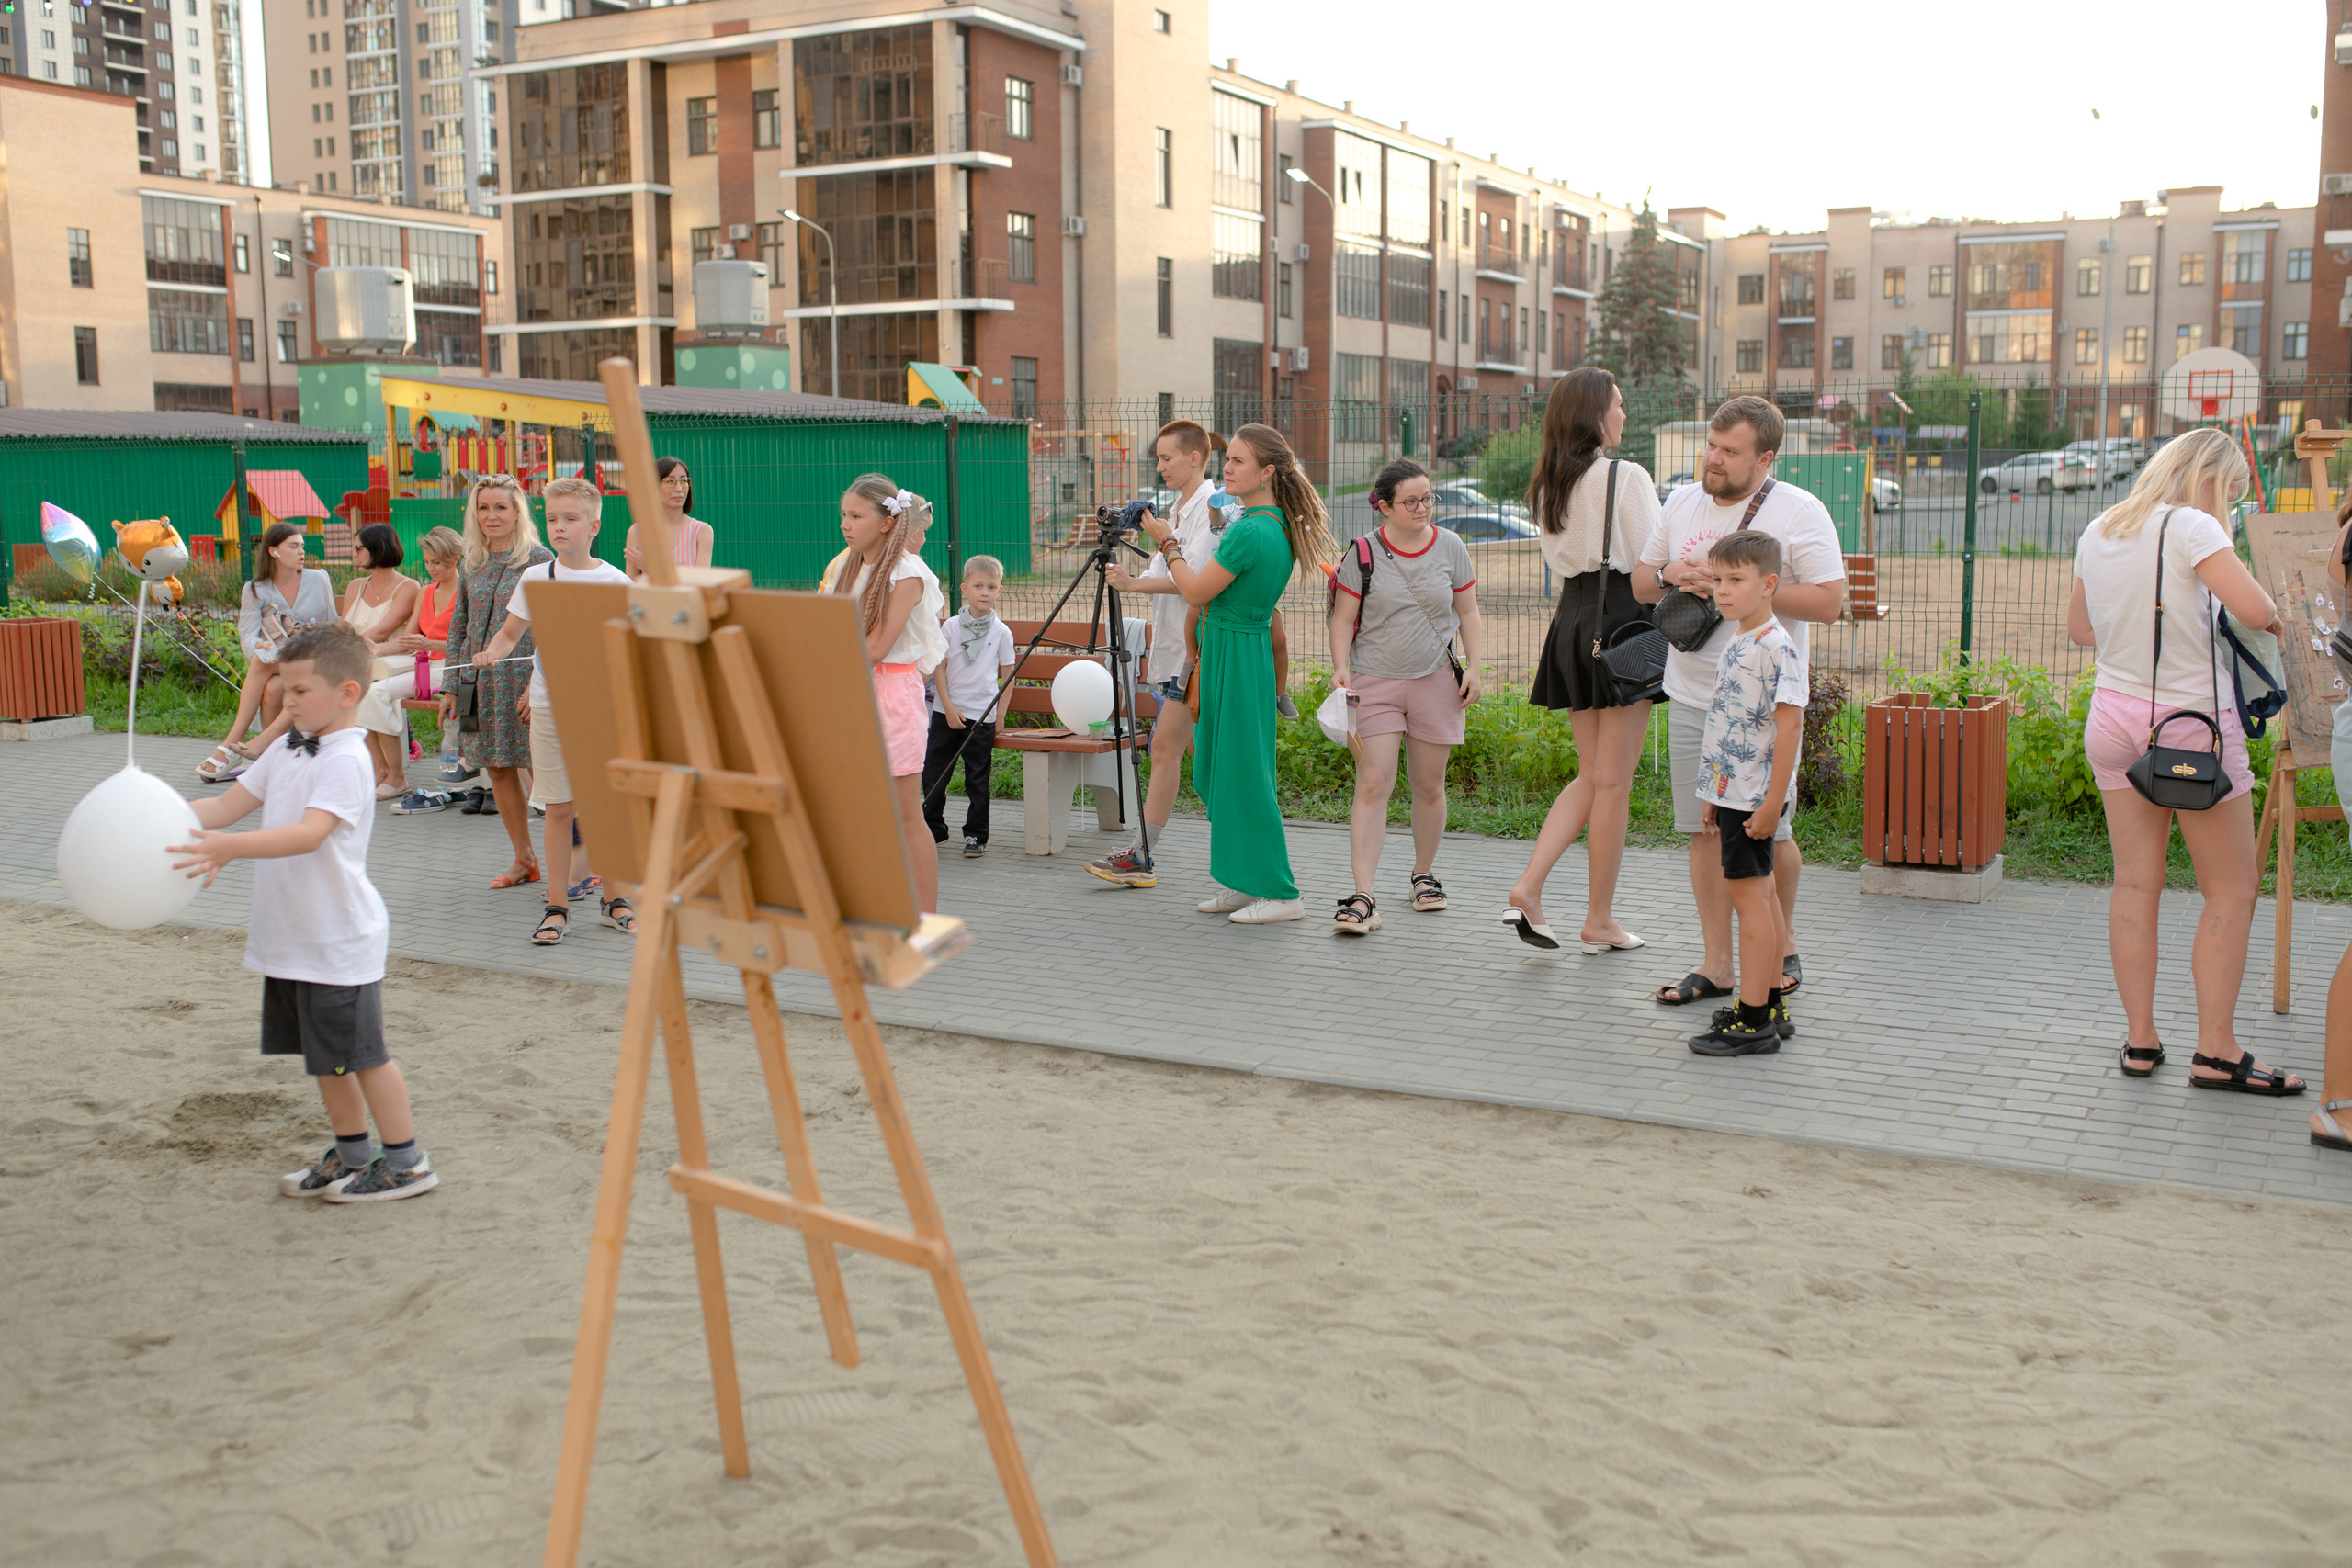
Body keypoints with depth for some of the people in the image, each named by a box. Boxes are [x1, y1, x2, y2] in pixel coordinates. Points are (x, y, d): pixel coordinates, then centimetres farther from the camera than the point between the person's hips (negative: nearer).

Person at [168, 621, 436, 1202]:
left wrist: (231, 847, -42)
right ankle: (352, 1152, 31)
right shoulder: (286, 751, 11)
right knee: (323, 1053, 17)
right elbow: (227, 805, 10)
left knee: (361, 1051, 0)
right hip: (290, 936, 9)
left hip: (339, 939, -9)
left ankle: (406, 1161, 12)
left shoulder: (347, 761, -18)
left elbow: (309, 833, -31)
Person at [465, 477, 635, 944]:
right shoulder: (536, 578, 4)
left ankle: (613, 897, 19)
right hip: (550, 704, 1)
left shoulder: (615, 582, 0)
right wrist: (492, 653, -11)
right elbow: (511, 632, 9)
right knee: (559, 808, 2)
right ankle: (557, 907, 9)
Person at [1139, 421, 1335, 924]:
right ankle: (1243, 882, 21)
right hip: (1249, 648, 10)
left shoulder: (1249, 532, -21)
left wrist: (1168, 543, -1)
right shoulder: (1279, 526, 10)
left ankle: (1277, 893, 1)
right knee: (1224, 771, 15)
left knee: (1242, 772, -4)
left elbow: (1196, 591, -12)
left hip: (1233, 656, -10)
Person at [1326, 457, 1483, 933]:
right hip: (1374, 682, -2)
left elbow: (1468, 612, 12)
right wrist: (1340, 666, -14)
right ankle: (1363, 898, -14)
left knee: (1429, 786, 9)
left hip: (1435, 680, 2)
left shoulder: (1450, 547, 4)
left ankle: (1424, 873, 31)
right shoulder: (1363, 553, -3)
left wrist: (1474, 666, 2)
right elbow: (1343, 618, 0)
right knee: (1373, 786, -11)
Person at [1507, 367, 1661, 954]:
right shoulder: (1627, 476, -10)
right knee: (1613, 781, 0)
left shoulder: (1549, 486, 11)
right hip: (1623, 620, -7)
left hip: (1571, 619, 7)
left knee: (1591, 774, 15)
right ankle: (1599, 921, 7)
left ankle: (1528, 887, 0)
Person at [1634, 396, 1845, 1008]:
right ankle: (1716, 965, 11)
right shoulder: (1683, 503, 10)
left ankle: (1783, 941, 27)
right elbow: (1640, 584, 17)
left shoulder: (1799, 511, -6)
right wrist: (1670, 574, -7)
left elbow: (1829, 601, -13)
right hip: (1690, 698, 4)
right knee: (1705, 832, 4)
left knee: (1769, 833, 2)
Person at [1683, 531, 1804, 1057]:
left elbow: (1788, 726, -19)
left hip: (1754, 797, -9)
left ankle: (1753, 1021, -4)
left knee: (1750, 897, -7)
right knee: (1759, 896, 15)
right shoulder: (1735, 646, 14)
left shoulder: (1776, 648, -15)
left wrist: (1772, 802, -21)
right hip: (1734, 793, 9)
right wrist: (1713, 793, 20)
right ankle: (1772, 1006, 24)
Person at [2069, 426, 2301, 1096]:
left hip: (2114, 714, 6)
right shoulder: (2190, 527, -13)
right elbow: (2256, 608, -21)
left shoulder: (2098, 532, 8)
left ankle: (2140, 1040, 12)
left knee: (2135, 883, 9)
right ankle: (2216, 1051, 6)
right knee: (2232, 888, 5)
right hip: (2190, 721, -6)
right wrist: (2275, 618, 1)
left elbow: (2079, 628, 20)